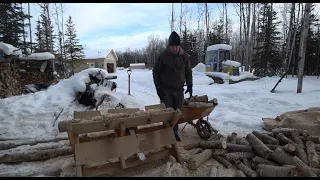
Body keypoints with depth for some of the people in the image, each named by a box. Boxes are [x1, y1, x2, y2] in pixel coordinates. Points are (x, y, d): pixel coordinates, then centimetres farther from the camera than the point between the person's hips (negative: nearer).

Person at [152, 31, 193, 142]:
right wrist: (158, 87, -10)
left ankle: (175, 132, 25)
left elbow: (188, 72, 10)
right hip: (166, 89, -3)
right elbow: (155, 72, -4)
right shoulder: (163, 56, -8)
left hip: (179, 89, 3)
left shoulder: (184, 56, 1)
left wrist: (189, 86, 3)